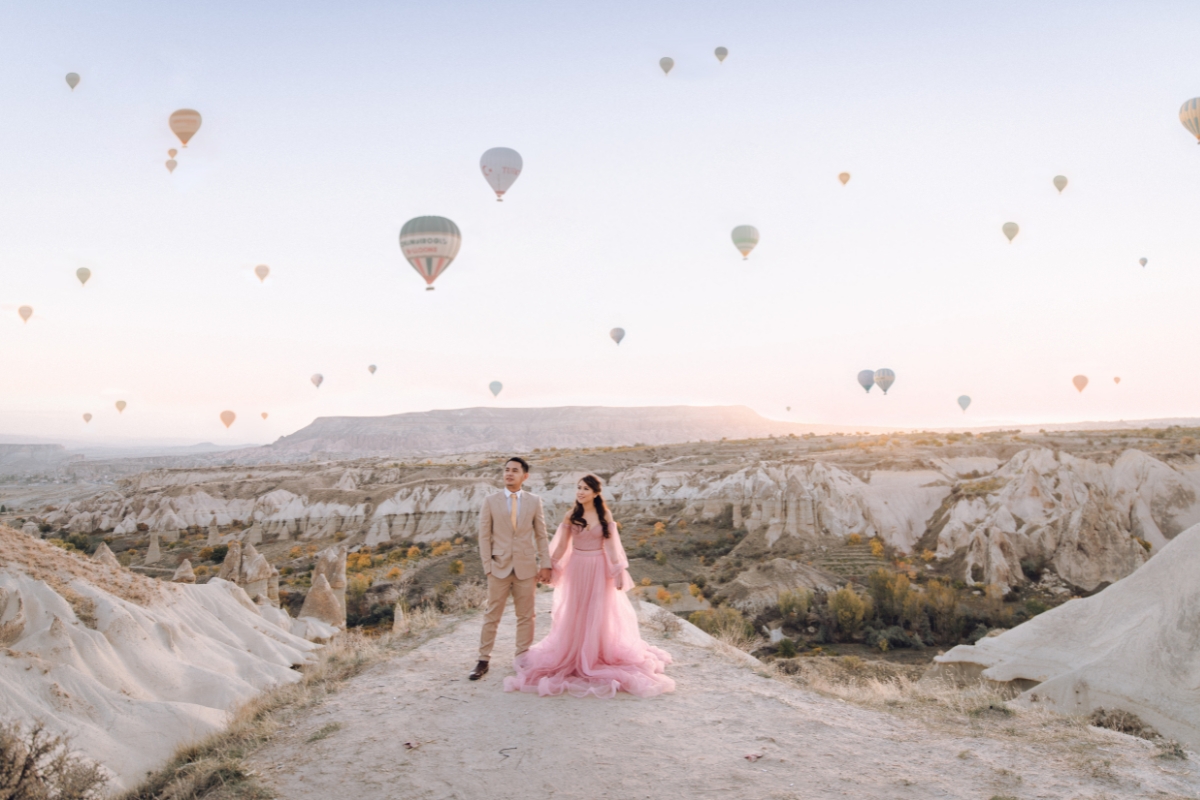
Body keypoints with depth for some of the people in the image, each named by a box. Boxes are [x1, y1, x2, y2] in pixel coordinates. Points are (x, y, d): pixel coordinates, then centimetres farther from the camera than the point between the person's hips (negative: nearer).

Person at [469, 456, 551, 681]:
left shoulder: (534, 501, 3)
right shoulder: (491, 501, 0)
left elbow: (541, 536, 6)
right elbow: (484, 535, 1)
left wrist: (545, 564, 1)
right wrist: (487, 565, -4)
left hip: (526, 567, 1)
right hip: (499, 567, -1)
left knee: (525, 616, 8)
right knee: (491, 616, 4)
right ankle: (483, 660, 14)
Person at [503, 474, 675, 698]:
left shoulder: (605, 515, -2)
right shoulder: (571, 516, -1)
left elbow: (611, 546, -3)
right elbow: (561, 546, 3)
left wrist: (618, 572, -7)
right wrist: (548, 567, 1)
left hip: (599, 569, -1)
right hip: (577, 568, 1)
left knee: (599, 614, 6)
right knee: (576, 614, 8)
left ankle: (597, 656, 20)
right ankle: (574, 657, 20)